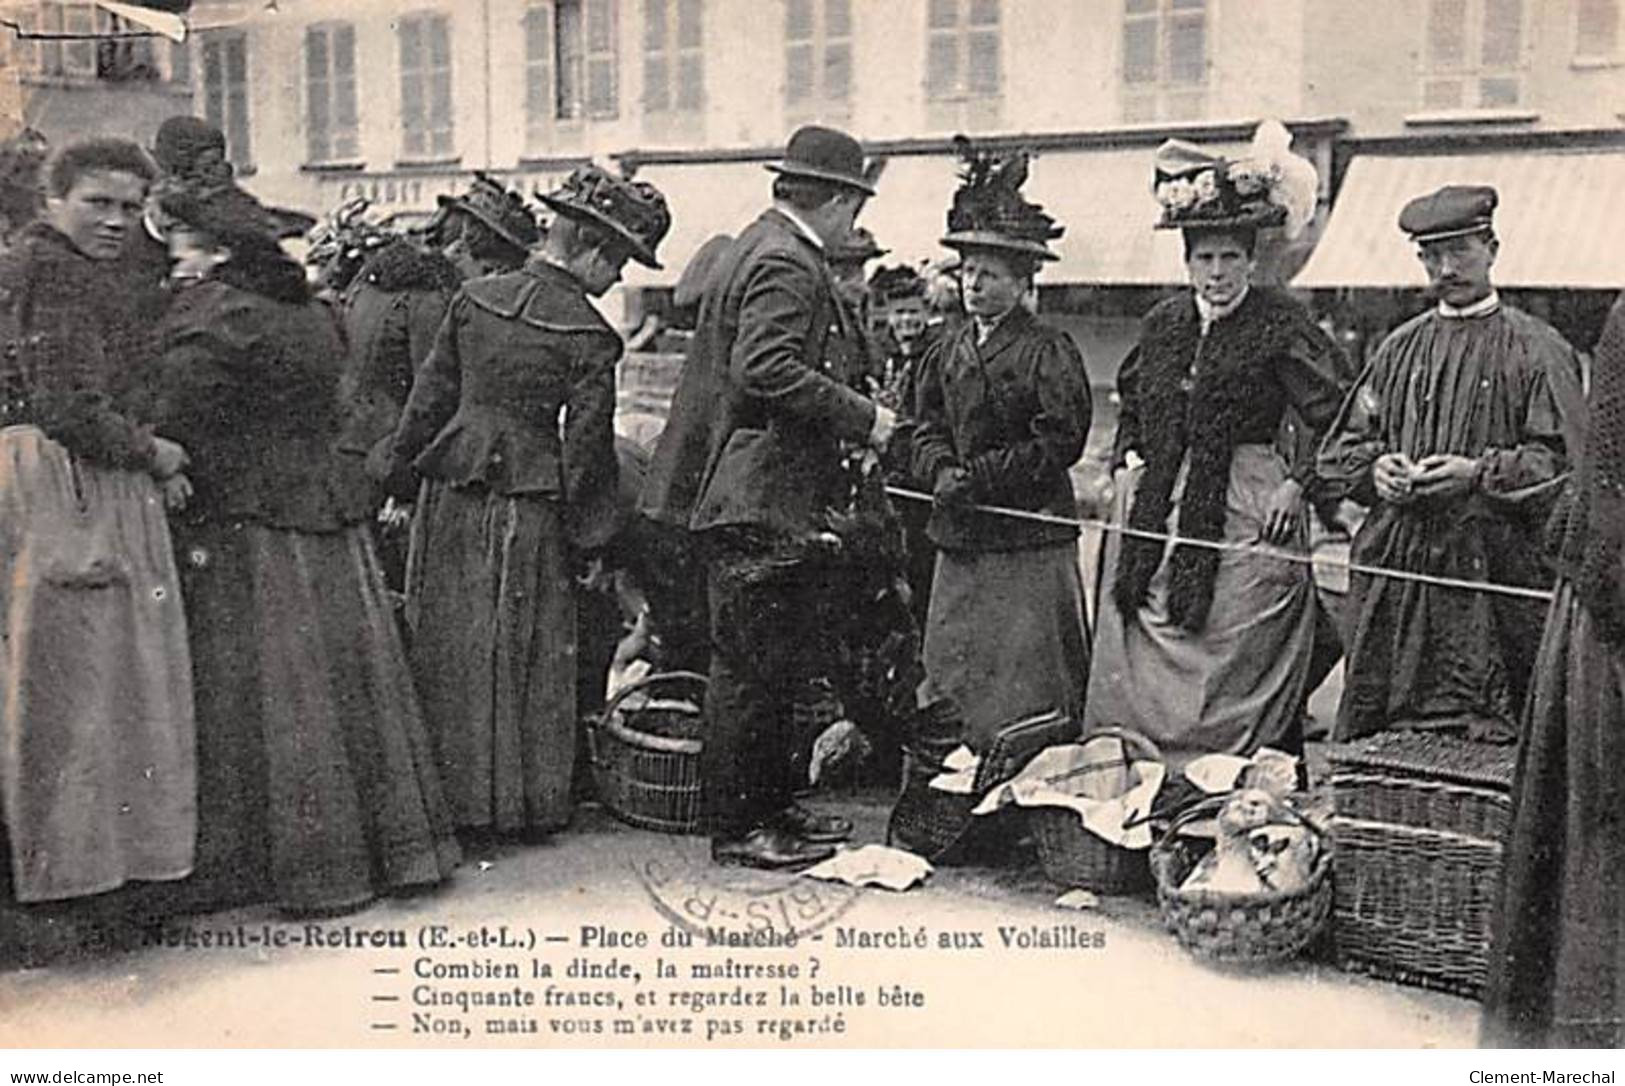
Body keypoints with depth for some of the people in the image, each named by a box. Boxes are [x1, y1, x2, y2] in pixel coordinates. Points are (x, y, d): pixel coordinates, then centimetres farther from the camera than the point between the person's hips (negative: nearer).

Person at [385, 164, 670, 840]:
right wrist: (587, 540, -2)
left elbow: (431, 396, 9)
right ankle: (522, 801, 17)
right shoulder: (589, 335, -10)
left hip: (450, 492, 5)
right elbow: (587, 447, -9)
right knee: (525, 656, 7)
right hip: (527, 506, -4)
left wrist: (397, 475, 17)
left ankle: (452, 794, 21)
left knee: (449, 650, 12)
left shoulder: (474, 299, 4)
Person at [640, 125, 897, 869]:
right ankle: (736, 825, 5)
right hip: (759, 495, -11)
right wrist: (861, 417, -18)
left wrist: (849, 418, 22)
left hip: (753, 496, 11)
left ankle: (772, 806, 26)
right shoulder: (786, 262, -14)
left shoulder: (757, 247, 19)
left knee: (777, 662, 16)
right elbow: (766, 367, -26)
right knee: (752, 664, -3)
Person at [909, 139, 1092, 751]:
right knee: (949, 671, 8)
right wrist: (942, 471, -9)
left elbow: (1060, 441, -13)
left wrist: (981, 475, -16)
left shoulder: (1049, 352, -6)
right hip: (959, 538, 6)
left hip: (1029, 538, -6)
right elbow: (927, 428, 13)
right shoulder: (946, 352, 13)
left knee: (1025, 684, -1)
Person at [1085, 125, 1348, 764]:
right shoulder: (1162, 324, 11)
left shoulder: (1281, 326, -5)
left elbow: (1336, 417, -5)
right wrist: (1128, 464, 9)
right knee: (1136, 674, 5)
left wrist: (1297, 483, -12)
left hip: (1245, 518, -5)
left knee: (1236, 670, -2)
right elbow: (1132, 407, 24)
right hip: (1159, 519, 5)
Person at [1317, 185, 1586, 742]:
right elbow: (1340, 447, 17)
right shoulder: (1400, 346, 15)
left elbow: (1566, 461, -5)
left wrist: (1479, 474, -17)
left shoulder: (1536, 349, 1)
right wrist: (1375, 466, -4)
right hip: (1396, 567, 4)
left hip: (1491, 576, -4)